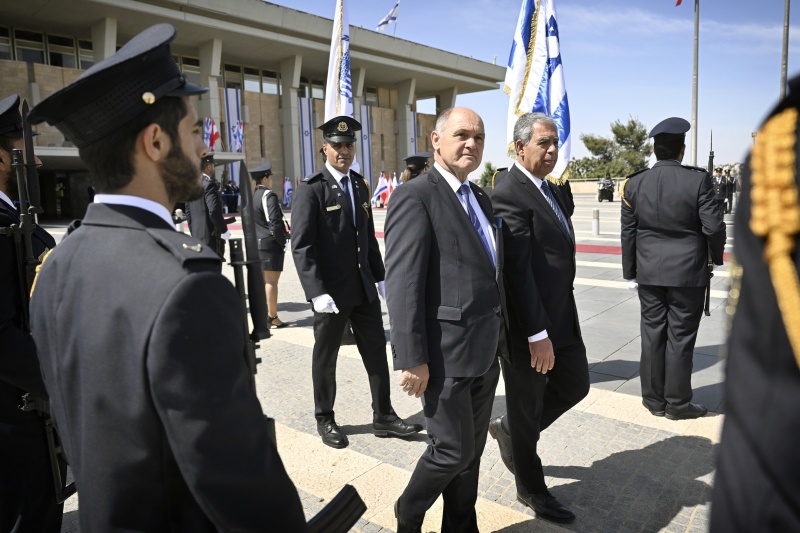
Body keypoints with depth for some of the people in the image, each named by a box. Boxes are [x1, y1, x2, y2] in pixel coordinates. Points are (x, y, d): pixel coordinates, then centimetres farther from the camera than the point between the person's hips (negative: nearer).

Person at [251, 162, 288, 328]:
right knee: (271, 280, -5)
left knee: (262, 280, 14)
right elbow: (275, 222, -20)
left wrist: (253, 241, 17)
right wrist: (283, 243, -12)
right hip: (271, 244, -8)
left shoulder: (251, 196, 12)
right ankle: (273, 317, -2)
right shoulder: (269, 195, -13)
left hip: (256, 244, 8)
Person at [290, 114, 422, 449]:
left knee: (377, 352, 10)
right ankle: (325, 420, 28)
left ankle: (383, 417, 24)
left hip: (364, 287, 6)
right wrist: (317, 292, -22)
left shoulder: (360, 185, 10)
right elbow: (301, 246, -16)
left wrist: (380, 276, 12)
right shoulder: (310, 189, -11)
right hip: (331, 291, -6)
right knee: (325, 357, 11)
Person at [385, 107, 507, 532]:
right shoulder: (415, 197, -12)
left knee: (472, 450, 17)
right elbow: (402, 285, -17)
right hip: (445, 353, -7)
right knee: (453, 450, 4)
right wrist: (412, 359, -19)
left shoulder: (481, 198, 14)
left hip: (485, 352, 8)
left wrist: (500, 337, 16)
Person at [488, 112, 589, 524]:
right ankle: (531, 490, 31)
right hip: (528, 321, -9)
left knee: (575, 385, 17)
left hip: (560, 315, 9)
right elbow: (517, 269, -24)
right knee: (527, 408, 9)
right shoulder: (509, 193, -19)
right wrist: (537, 335, -24)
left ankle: (509, 430, 38)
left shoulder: (548, 188, 11)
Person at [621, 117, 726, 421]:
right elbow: (713, 226, -10)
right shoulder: (698, 180, -11)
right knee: (680, 337, 5)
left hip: (649, 273, 3)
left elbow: (628, 233, 2)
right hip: (688, 272, -2)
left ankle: (654, 399, 20)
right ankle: (677, 403, 16)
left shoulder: (634, 183, -1)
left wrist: (630, 272, 11)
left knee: (652, 334, 10)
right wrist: (716, 257, 9)